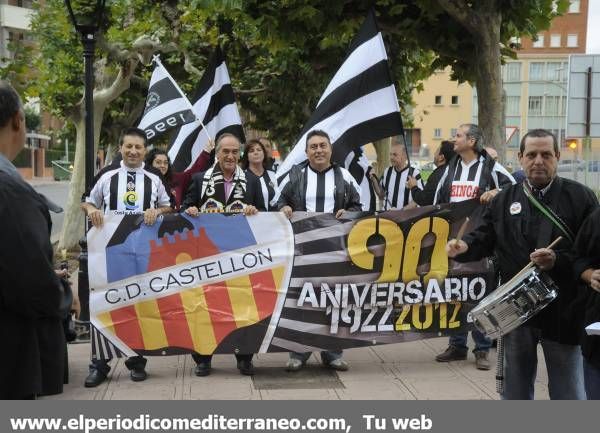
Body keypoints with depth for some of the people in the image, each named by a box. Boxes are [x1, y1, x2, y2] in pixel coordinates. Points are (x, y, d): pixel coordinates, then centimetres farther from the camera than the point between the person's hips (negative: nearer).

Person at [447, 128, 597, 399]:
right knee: (516, 387, 16)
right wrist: (465, 246, -15)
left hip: (562, 312, -3)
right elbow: (485, 238, 6)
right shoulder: (505, 200, 8)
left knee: (568, 391, 8)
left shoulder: (580, 197, -3)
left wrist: (557, 260, -22)